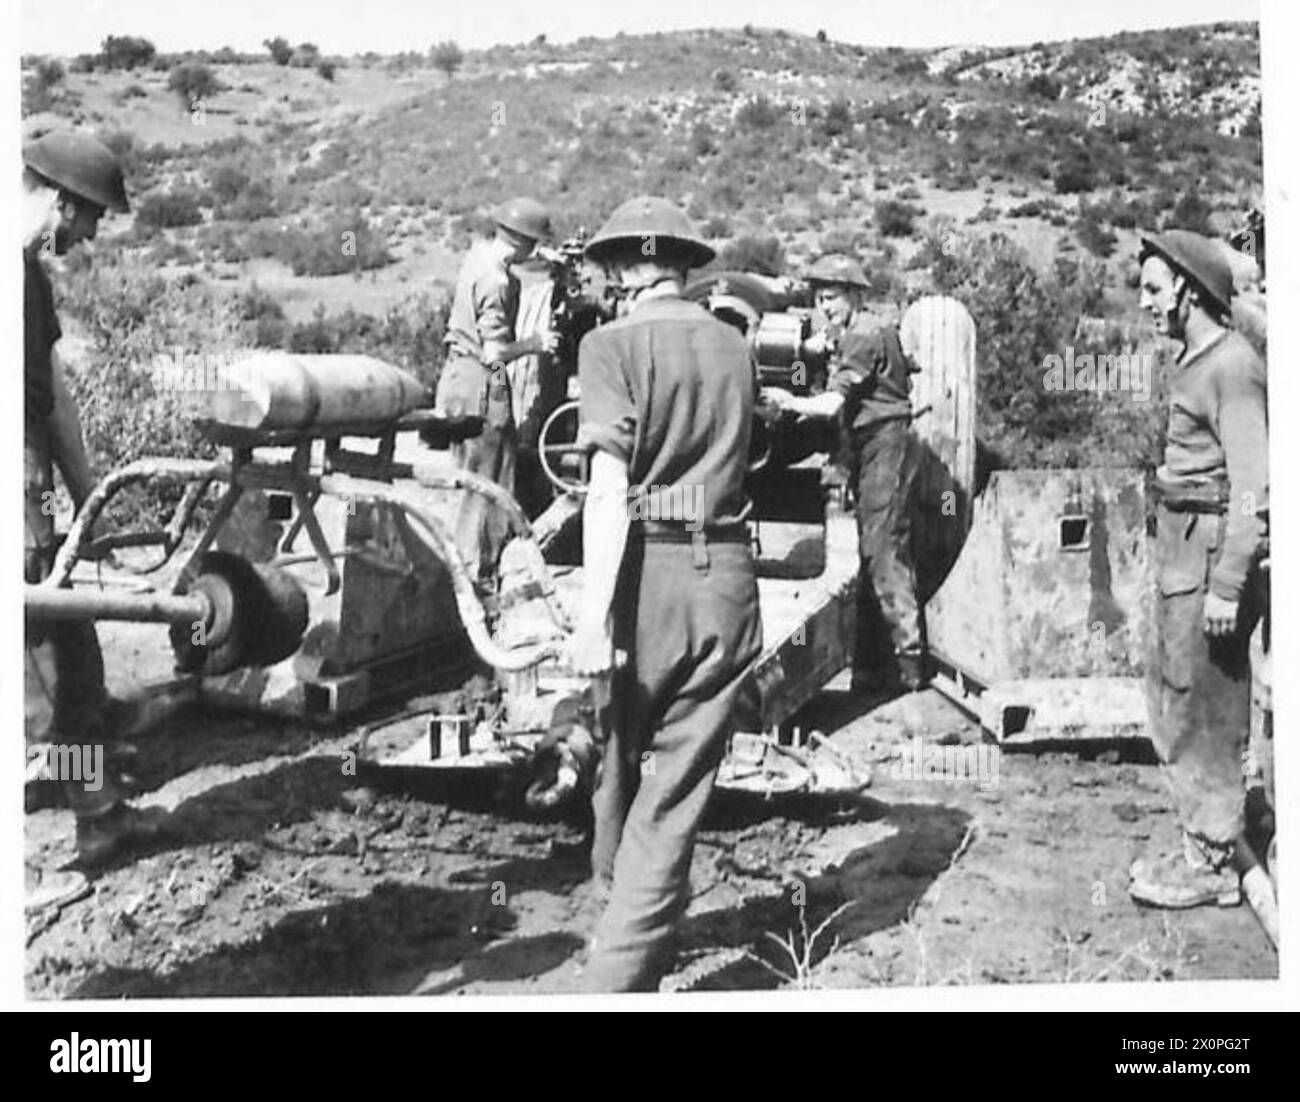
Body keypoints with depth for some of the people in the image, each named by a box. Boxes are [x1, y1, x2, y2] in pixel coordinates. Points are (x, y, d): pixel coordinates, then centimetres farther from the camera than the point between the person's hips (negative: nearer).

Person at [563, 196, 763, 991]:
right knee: (679, 786, 5)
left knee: (620, 753, 20)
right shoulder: (734, 347, 10)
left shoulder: (613, 344, -4)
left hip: (648, 569, -3)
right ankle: (623, 975, 4)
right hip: (725, 575, 3)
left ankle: (618, 886, 40)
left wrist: (594, 616, -18)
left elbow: (609, 486, -14)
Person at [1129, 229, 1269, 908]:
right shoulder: (1197, 361, 15)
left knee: (1203, 711, -1)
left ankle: (1211, 865, 10)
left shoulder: (1231, 365, -15)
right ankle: (1197, 844, 27)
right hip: (1182, 551, 10)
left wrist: (1228, 586, -23)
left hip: (1211, 554, -10)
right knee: (1171, 701, 16)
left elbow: (1252, 485, -20)